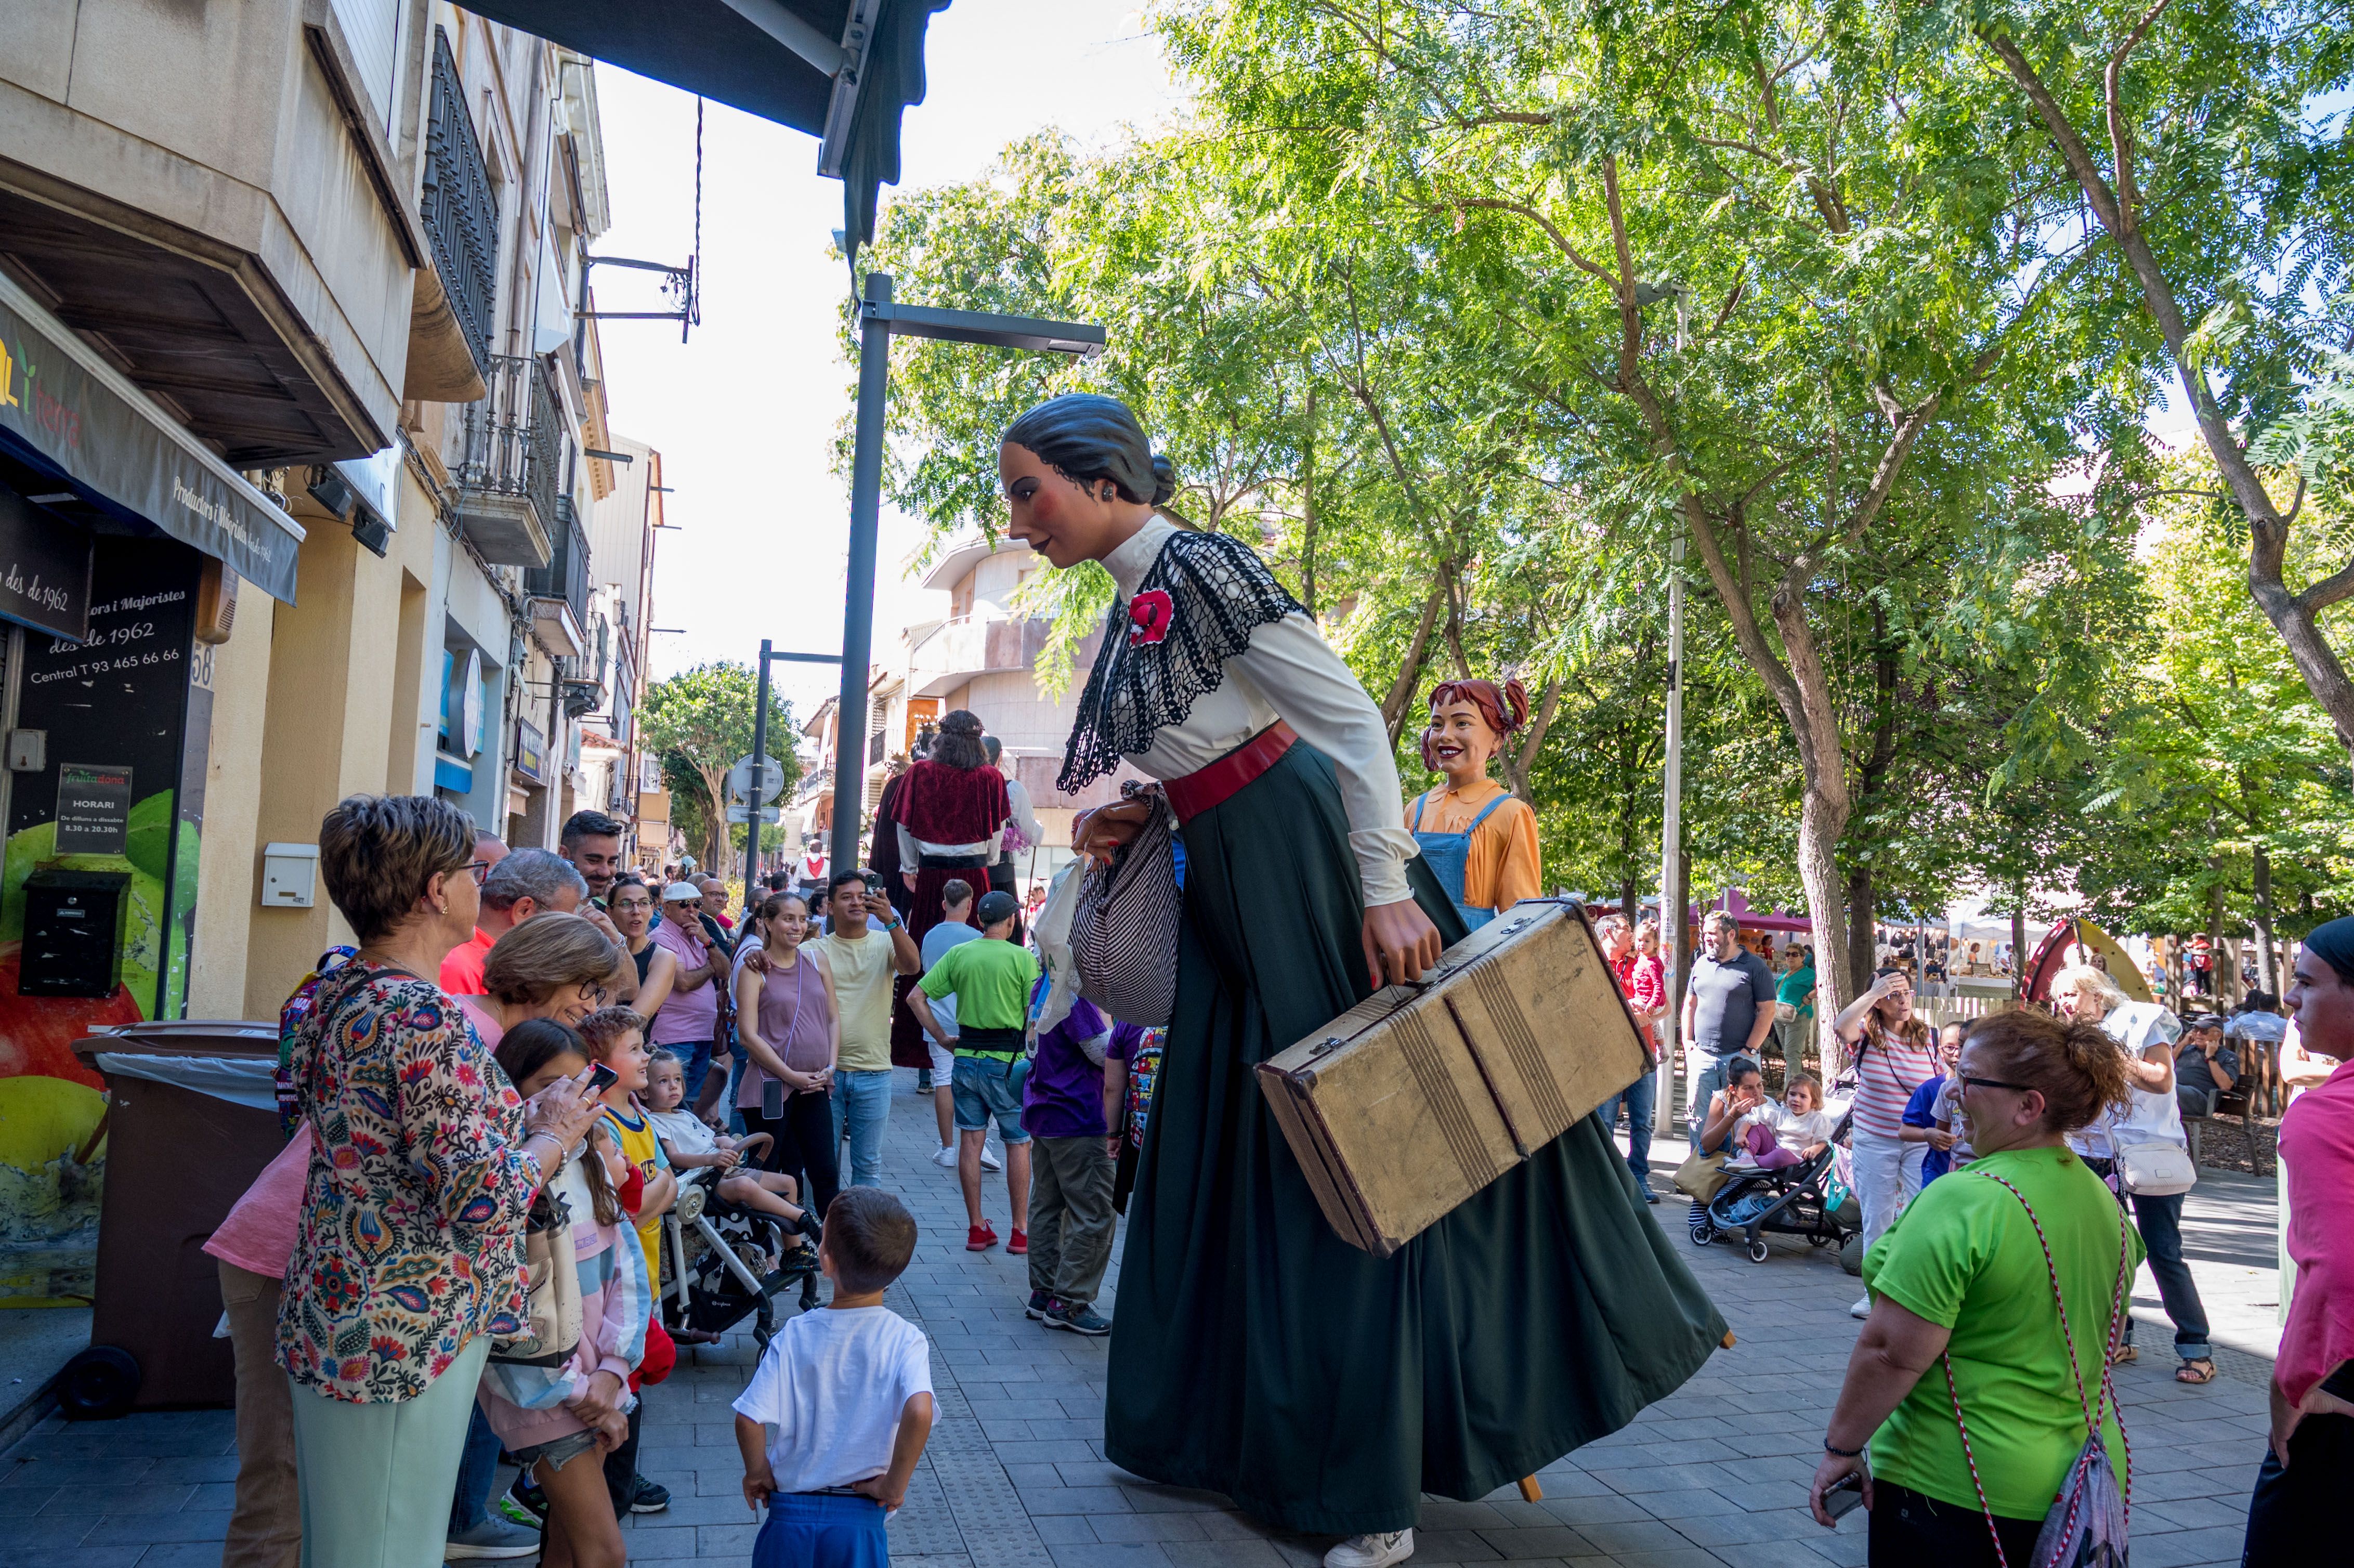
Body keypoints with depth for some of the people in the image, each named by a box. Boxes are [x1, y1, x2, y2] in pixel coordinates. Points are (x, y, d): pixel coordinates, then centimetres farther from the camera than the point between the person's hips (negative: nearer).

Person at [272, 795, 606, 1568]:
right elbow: (485, 1205, -27)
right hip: (402, 1337, -9)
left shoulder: (334, 994, 5)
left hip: (328, 1317, 9)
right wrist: (553, 1134, -9)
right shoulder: (428, 1019, -24)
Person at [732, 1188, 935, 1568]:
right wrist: (895, 1484, -15)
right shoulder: (905, 1341, -14)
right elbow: (919, 1412, -29)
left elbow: (749, 1420, -17)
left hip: (789, 1512, 1)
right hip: (861, 1520, -1)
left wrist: (757, 1472, 2)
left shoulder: (794, 1335, -12)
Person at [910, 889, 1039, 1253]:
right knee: (1018, 1143, 7)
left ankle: (977, 1228, 15)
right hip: (1007, 1060, -4)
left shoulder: (957, 954, 3)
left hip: (966, 1056, 4)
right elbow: (1035, 1014, -12)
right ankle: (1021, 1231, 11)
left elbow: (916, 997, 1)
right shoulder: (1022, 957, -9)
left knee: (970, 1141, 9)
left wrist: (943, 1038, 5)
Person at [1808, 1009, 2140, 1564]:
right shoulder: (2107, 1205, 3)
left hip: (1955, 1490, -8)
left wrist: (1841, 1447, -13)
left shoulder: (1965, 1202, -23)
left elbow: (1894, 1354, -25)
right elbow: (2099, 1341, 17)